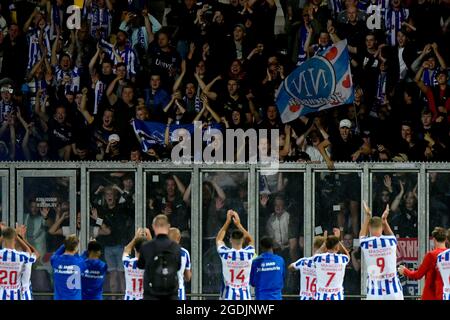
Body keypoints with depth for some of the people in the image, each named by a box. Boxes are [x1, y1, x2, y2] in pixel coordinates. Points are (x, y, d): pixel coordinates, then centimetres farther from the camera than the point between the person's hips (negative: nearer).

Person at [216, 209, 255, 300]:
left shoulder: (225, 254, -8)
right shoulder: (248, 254, -5)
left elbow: (218, 239, 15)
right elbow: (251, 240, 19)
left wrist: (228, 222, 18)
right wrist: (238, 224, 19)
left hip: (228, 297, -1)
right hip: (244, 296, 1)